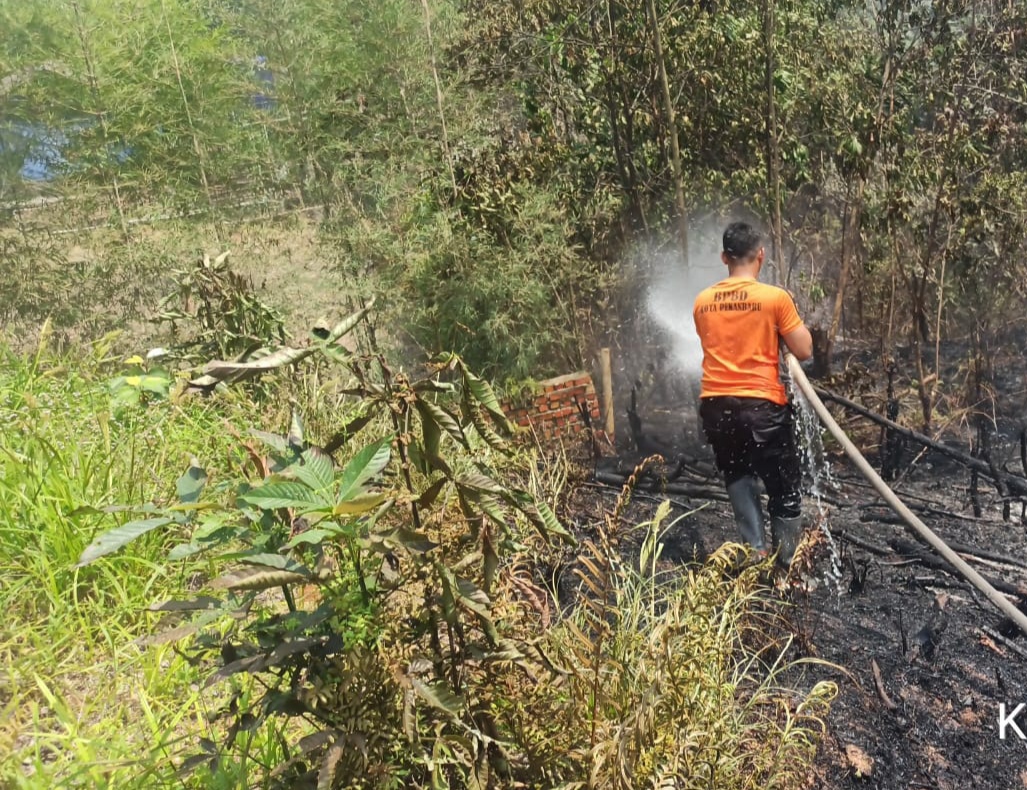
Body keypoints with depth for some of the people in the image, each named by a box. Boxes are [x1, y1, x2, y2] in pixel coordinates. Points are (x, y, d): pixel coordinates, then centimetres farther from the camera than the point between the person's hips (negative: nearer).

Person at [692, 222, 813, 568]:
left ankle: (757, 553, 14)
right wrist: (794, 322, 11)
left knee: (738, 480, 17)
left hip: (715, 405, 4)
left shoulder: (702, 302, 4)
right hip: (761, 405, -4)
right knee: (785, 488, 11)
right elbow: (804, 351, -5)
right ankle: (788, 565, 18)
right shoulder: (775, 297, -9)